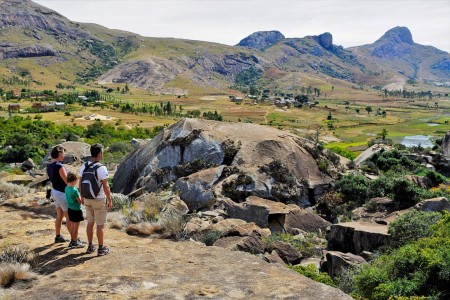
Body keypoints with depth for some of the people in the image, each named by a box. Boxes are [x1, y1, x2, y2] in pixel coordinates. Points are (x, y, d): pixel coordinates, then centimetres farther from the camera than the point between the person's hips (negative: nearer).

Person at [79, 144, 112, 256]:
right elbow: (106, 187, -20)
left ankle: (90, 246, 26)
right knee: (100, 225, 5)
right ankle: (101, 249, 13)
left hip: (87, 199, 6)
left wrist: (82, 196, 18)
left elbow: (80, 183, 5)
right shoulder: (101, 168, -21)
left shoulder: (84, 166, -2)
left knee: (90, 223, 18)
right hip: (99, 200, -6)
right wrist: (110, 201, -10)